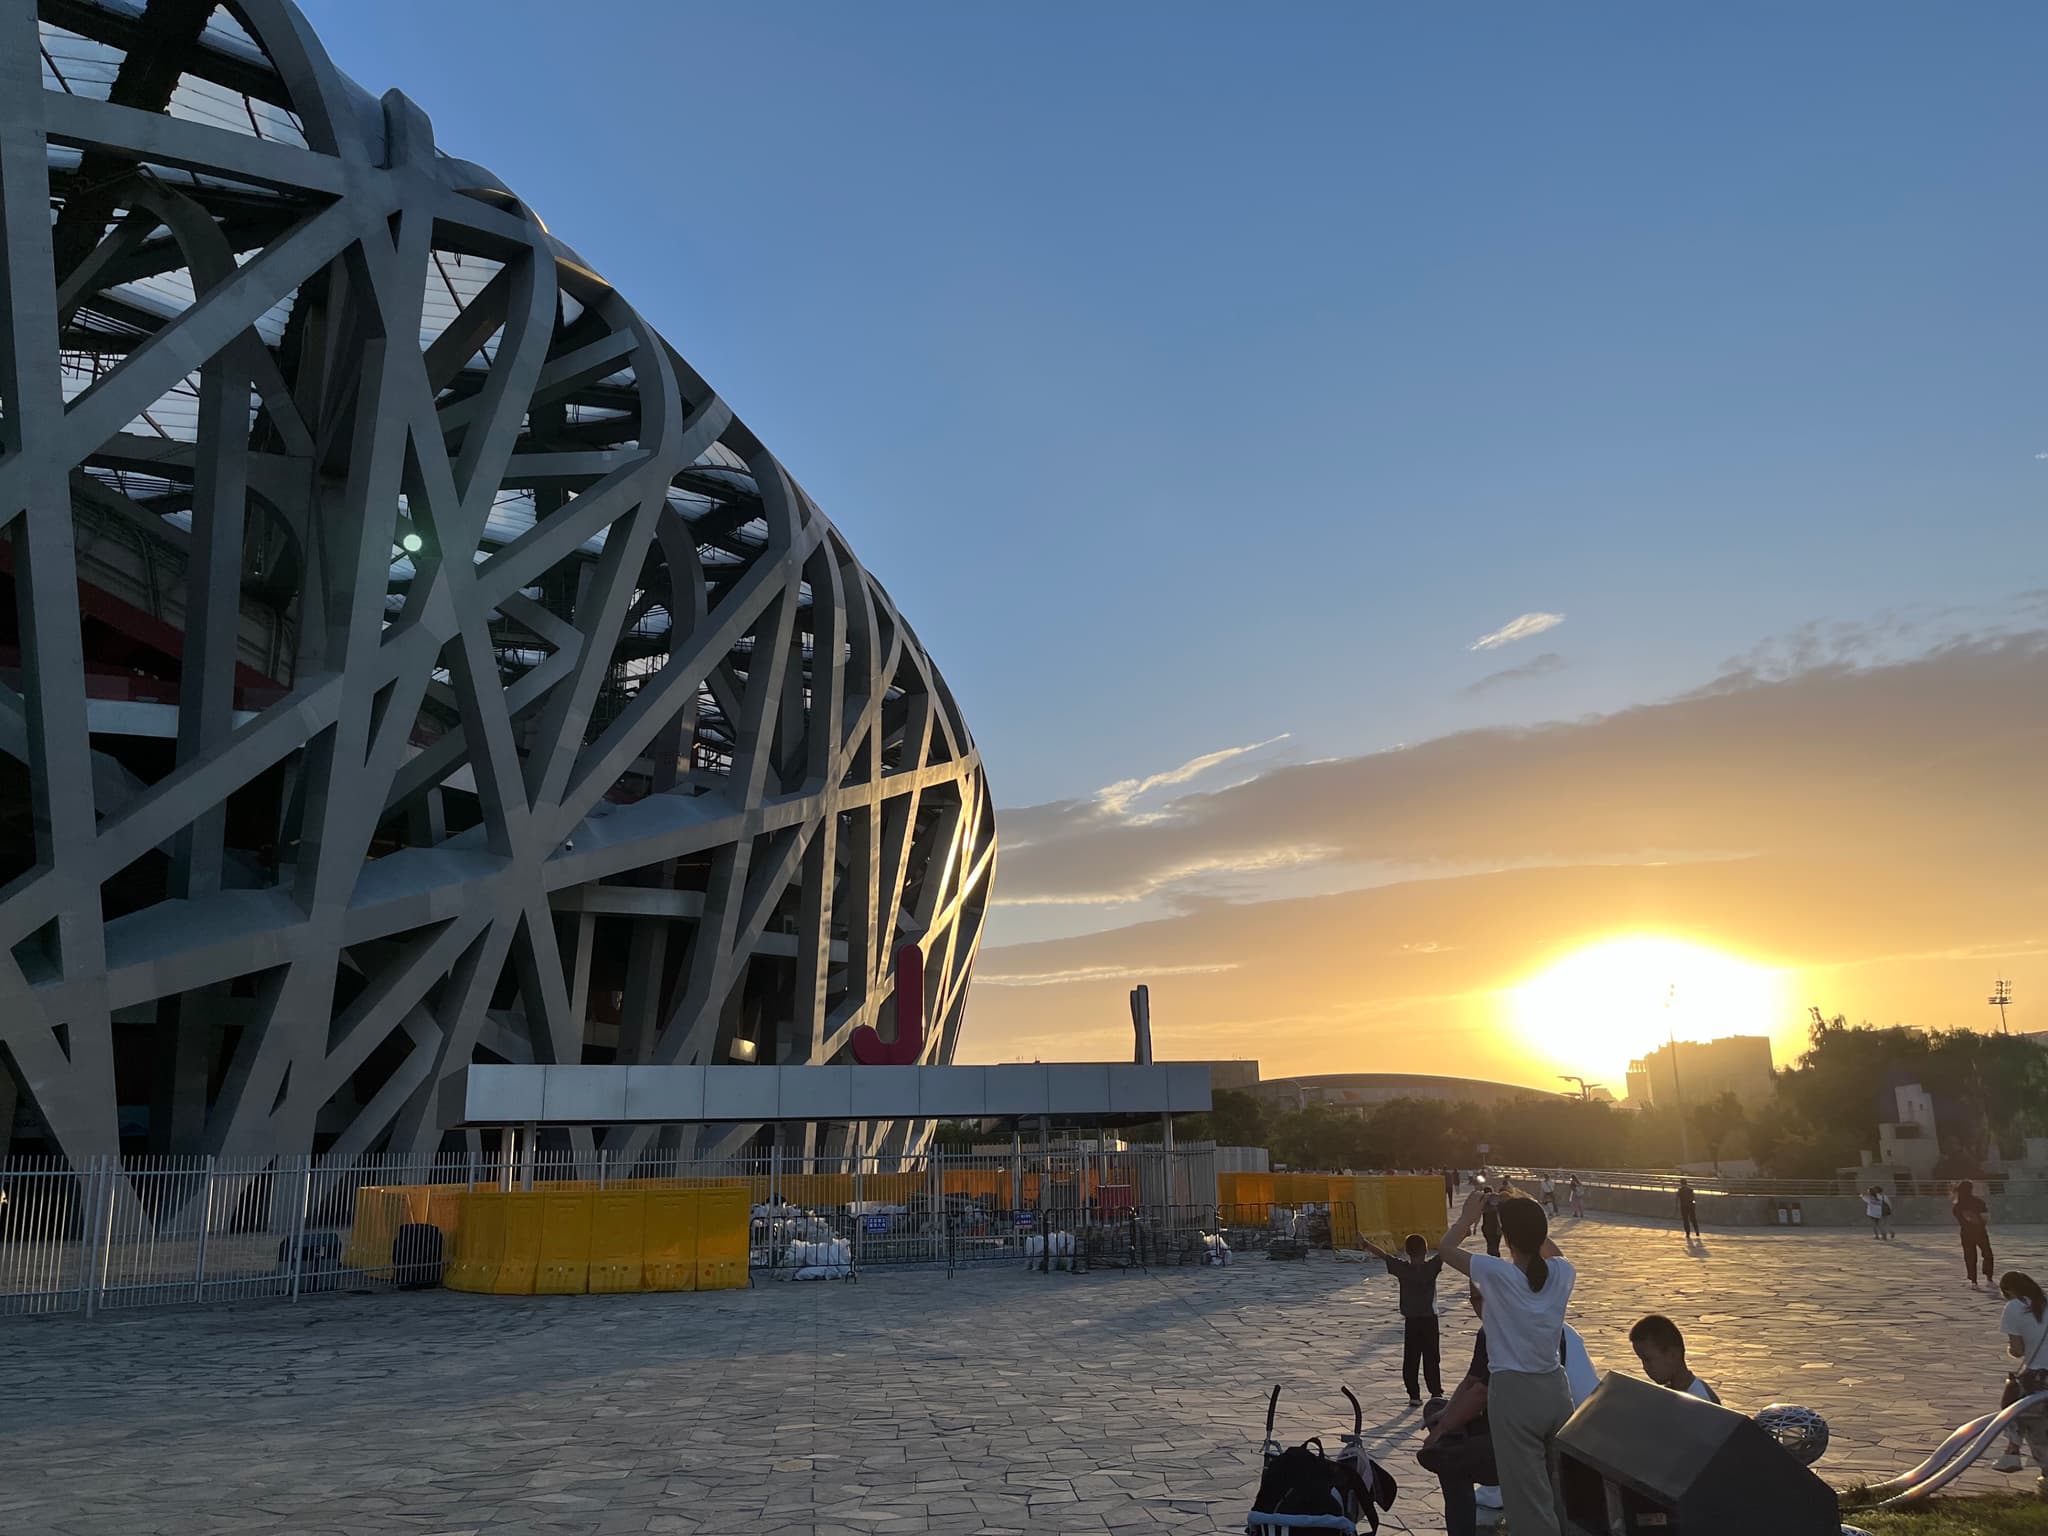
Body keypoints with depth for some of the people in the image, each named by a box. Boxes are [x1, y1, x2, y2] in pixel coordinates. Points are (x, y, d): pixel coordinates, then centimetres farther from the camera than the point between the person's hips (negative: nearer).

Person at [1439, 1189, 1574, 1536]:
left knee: (1529, 1498, 0)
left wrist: (1468, 1215, 13)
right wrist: (1531, 1219, 23)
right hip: (1556, 1387, 5)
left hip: (1513, 1392, -5)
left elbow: (1445, 1247, 0)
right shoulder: (1562, 1273, -3)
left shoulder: (1496, 1273, -16)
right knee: (1564, 1490, 20)